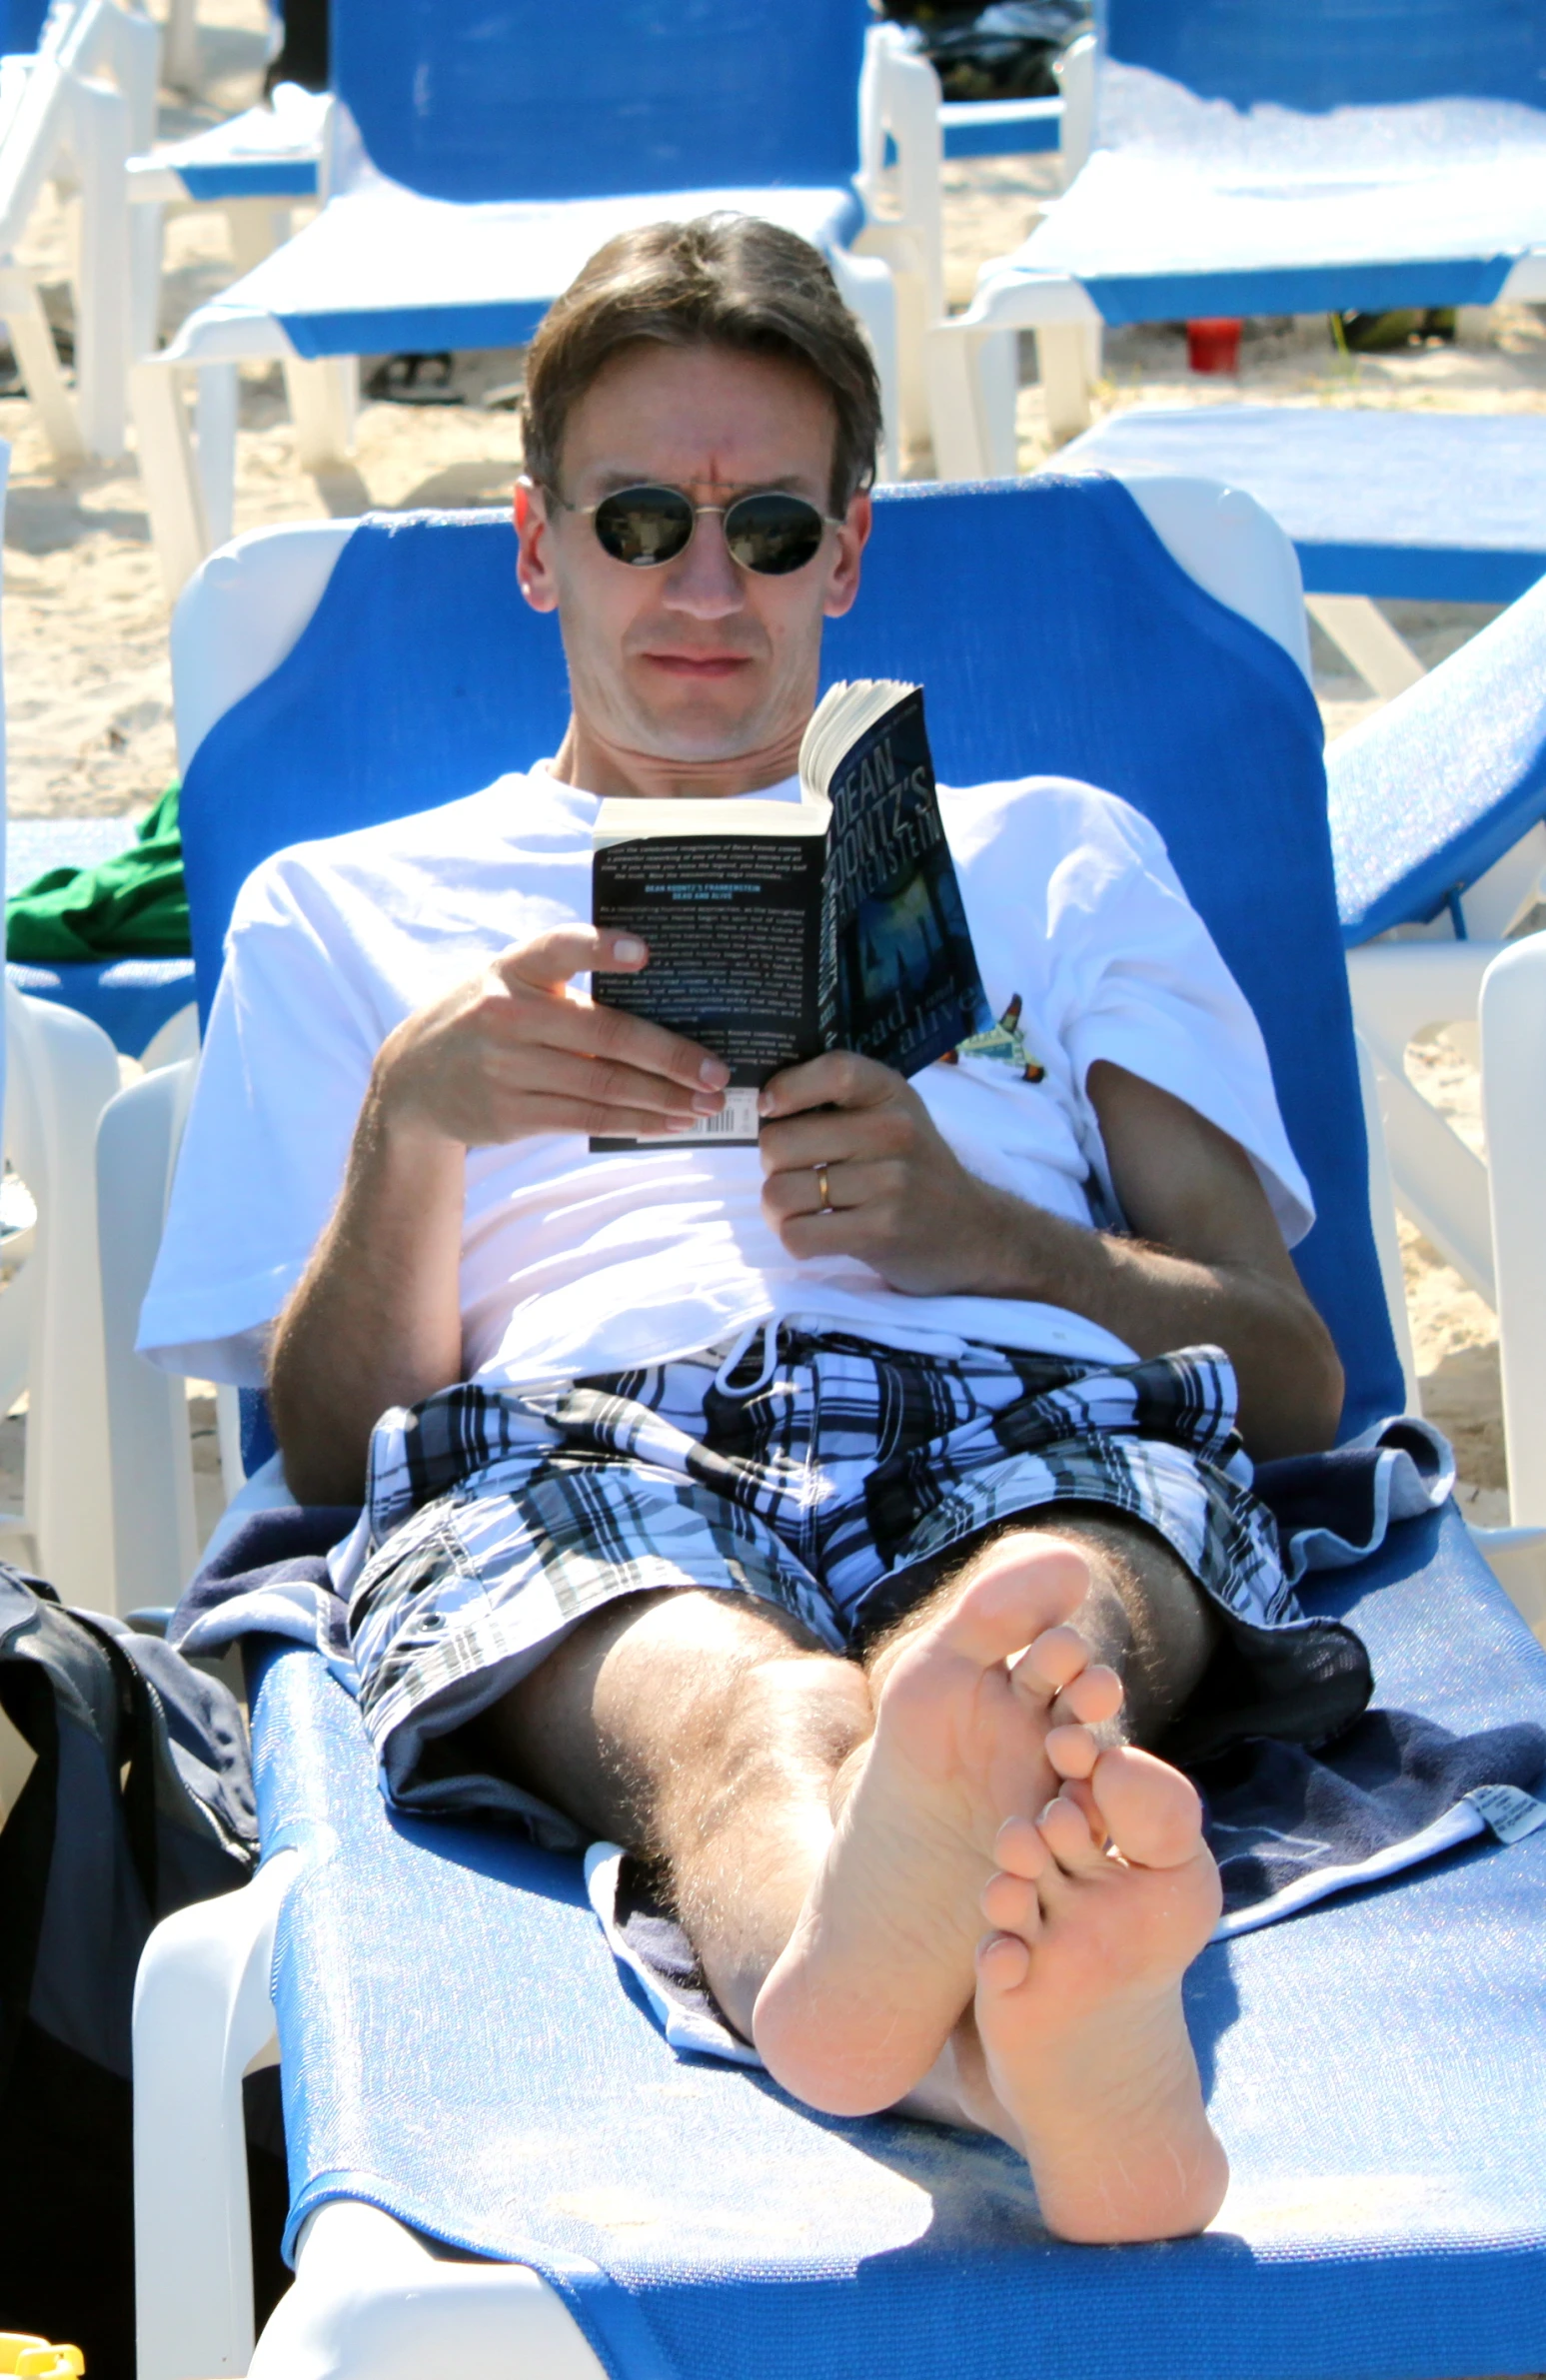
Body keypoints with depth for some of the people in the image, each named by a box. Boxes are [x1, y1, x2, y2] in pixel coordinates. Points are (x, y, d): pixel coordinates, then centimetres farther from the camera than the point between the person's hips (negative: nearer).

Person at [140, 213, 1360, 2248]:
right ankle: (1033, 2057, -76)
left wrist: (989, 1235, 1)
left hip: (1028, 1415, 2)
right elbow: (328, 1438, 19)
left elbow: (1295, 1376, 22)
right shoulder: (341, 911, 32)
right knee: (740, 1717, -42)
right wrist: (412, 1122, -2)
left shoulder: (1056, 856, 34)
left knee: (1049, 1621, -41)